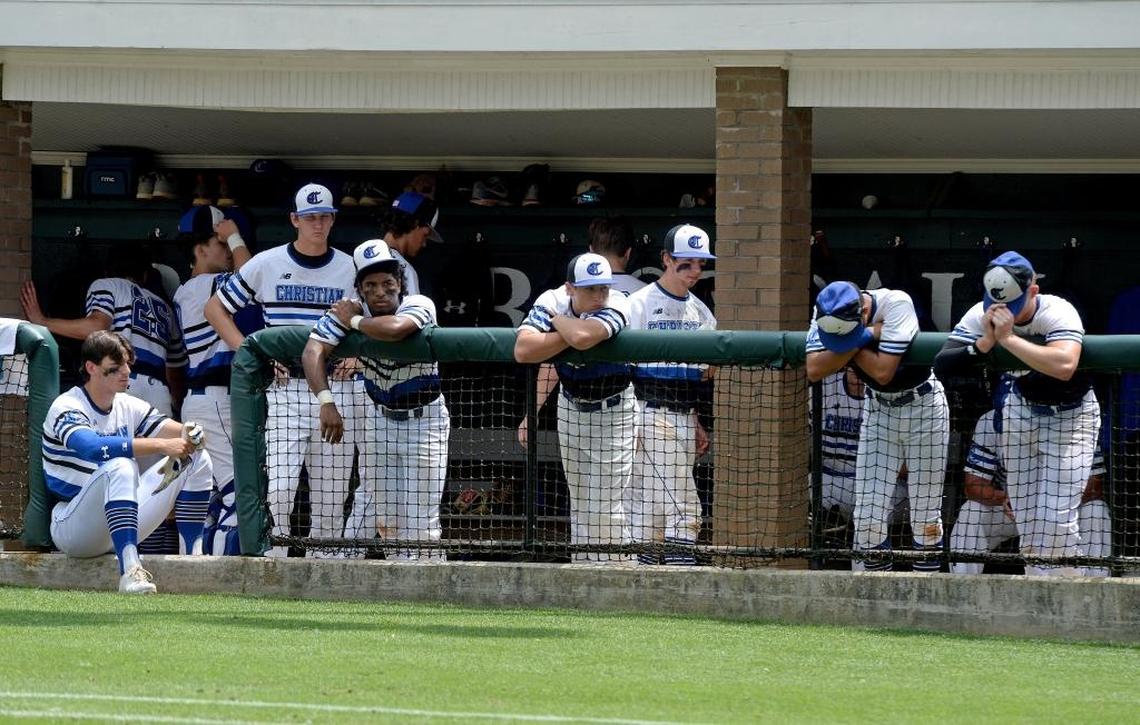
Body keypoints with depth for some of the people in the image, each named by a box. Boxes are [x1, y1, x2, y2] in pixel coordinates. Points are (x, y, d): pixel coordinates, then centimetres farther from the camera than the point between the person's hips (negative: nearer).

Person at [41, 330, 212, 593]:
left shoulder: (128, 407, 8)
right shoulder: (66, 408, -15)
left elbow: (169, 430, -3)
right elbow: (92, 448, -35)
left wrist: (190, 434, -29)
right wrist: (161, 445, -38)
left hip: (121, 527, 7)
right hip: (72, 530, -7)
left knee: (197, 458, 0)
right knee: (119, 466, -36)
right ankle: (130, 571, -44)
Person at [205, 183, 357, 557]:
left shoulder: (351, 269, 9)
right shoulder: (267, 265, 3)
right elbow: (215, 308, 9)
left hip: (335, 389, 2)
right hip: (285, 389, -2)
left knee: (332, 494, 3)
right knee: (280, 487, -15)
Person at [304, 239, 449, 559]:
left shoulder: (419, 306, -24)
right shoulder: (348, 310, -15)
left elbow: (394, 329, -47)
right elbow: (314, 351, -27)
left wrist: (354, 321, -28)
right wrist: (326, 401, -41)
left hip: (425, 419, -3)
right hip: (380, 418, 3)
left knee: (419, 520, -5)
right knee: (372, 507, 8)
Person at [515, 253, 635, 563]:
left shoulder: (617, 305, -27)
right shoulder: (552, 301, -18)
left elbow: (582, 337, -46)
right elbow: (523, 350, -31)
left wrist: (557, 319, -28)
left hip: (612, 412, -4)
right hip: (570, 407, 4)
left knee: (605, 506, -10)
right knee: (579, 502, 13)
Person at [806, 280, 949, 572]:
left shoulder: (896, 304, -27)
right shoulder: (828, 315, -14)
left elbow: (883, 371, -32)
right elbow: (814, 371, -25)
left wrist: (850, 340, -23)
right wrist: (865, 337, -30)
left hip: (923, 407, -4)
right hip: (878, 410, 4)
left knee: (925, 516, -3)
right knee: (868, 518, -4)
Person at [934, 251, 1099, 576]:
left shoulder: (1058, 313, -30)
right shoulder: (981, 316, -16)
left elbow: (1064, 366, -49)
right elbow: (942, 365, -24)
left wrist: (1008, 338, -45)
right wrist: (987, 342, -37)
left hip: (1070, 414, -5)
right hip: (1021, 408, 5)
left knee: (1056, 518, -15)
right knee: (1026, 516, 4)